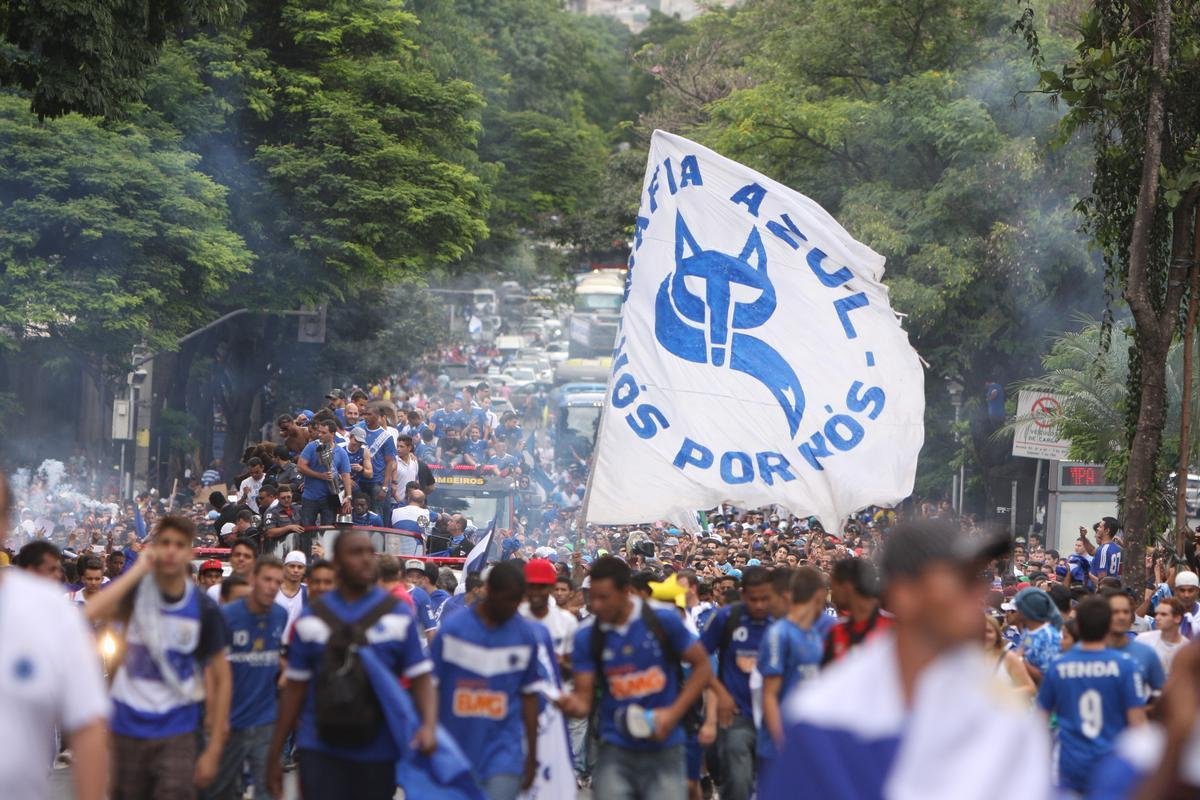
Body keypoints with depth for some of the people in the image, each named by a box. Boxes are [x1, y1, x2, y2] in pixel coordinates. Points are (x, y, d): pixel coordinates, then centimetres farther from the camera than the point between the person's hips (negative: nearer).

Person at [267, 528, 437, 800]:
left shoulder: (398, 615, 2)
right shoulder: (312, 618, 5)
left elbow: (421, 678, -2)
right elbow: (294, 689, 8)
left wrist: (429, 724, -21)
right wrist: (274, 755, 7)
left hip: (379, 752, 0)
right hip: (320, 751, 0)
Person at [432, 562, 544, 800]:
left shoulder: (525, 634, 2)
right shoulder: (452, 630, -2)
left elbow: (529, 695, 10)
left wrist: (532, 755, 12)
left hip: (504, 752, -1)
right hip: (456, 751, 1)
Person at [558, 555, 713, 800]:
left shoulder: (664, 620, -6)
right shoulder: (587, 637, -2)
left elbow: (703, 667, 1)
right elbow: (584, 699, -1)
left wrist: (673, 713, -9)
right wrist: (571, 704, -26)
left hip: (664, 747, -1)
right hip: (616, 751, 1)